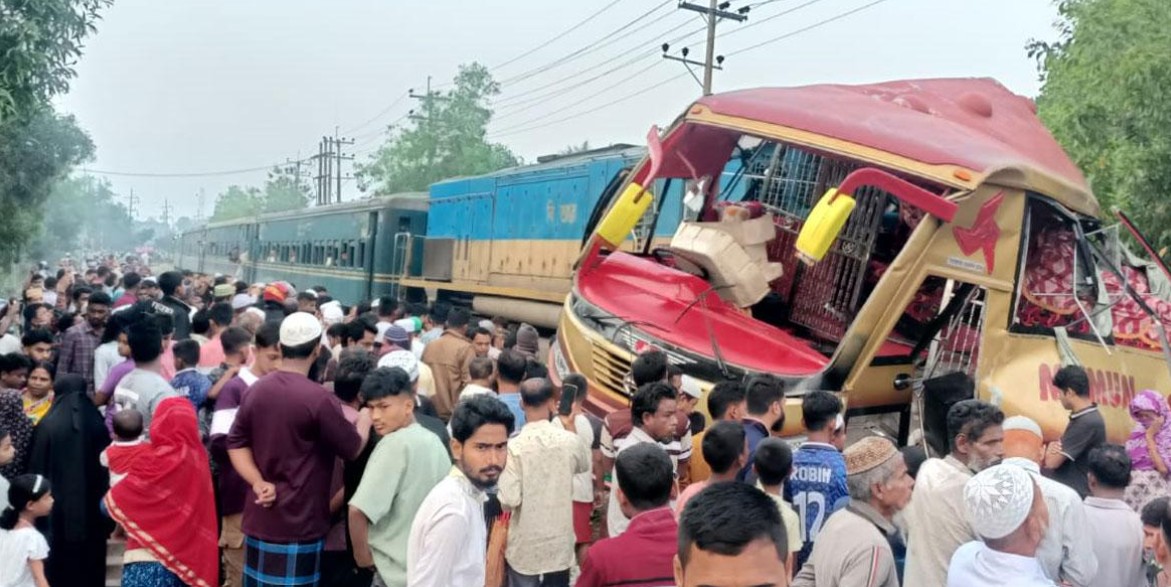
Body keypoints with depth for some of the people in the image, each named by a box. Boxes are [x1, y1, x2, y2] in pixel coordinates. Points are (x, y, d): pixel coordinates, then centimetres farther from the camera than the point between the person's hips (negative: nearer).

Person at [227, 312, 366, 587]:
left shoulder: (255, 390, 5)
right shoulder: (319, 399, -18)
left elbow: (236, 442, 7)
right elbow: (353, 449, -8)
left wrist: (258, 483, -4)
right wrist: (365, 421, 11)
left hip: (259, 517, 7)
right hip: (299, 522, -7)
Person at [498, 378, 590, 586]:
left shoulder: (514, 447, -19)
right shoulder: (569, 440, -8)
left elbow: (509, 499, -20)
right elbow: (584, 465, 14)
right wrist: (571, 427, 16)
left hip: (525, 545, -3)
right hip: (559, 541, 3)